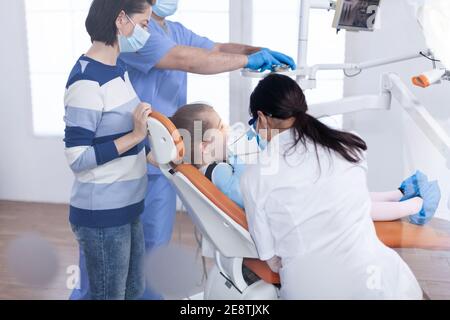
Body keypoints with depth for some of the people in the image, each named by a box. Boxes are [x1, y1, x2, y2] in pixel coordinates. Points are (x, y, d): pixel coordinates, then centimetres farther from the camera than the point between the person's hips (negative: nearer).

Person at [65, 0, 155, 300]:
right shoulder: (87, 80, -21)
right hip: (102, 214, -9)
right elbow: (77, 158, -22)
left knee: (134, 291, 22)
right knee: (109, 295, 10)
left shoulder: (118, 68, 7)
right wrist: (135, 136, -22)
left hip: (126, 206, 9)